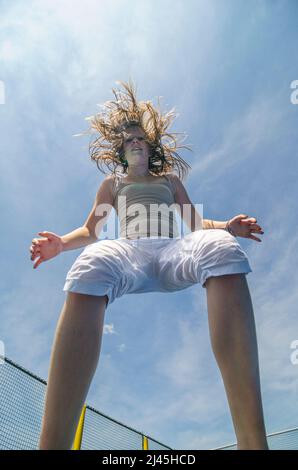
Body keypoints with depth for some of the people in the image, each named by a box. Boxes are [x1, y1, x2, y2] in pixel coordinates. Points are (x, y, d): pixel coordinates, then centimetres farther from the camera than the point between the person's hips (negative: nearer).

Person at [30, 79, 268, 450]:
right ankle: (53, 442, -49)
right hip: (127, 250, 0)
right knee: (89, 267, -41)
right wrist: (60, 243, 1)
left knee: (222, 247, -38)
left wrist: (226, 226, 2)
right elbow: (90, 230, 24)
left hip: (173, 249, 1)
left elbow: (196, 223, 26)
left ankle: (252, 439, -48)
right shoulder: (112, 183, 34)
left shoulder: (170, 179, 36)